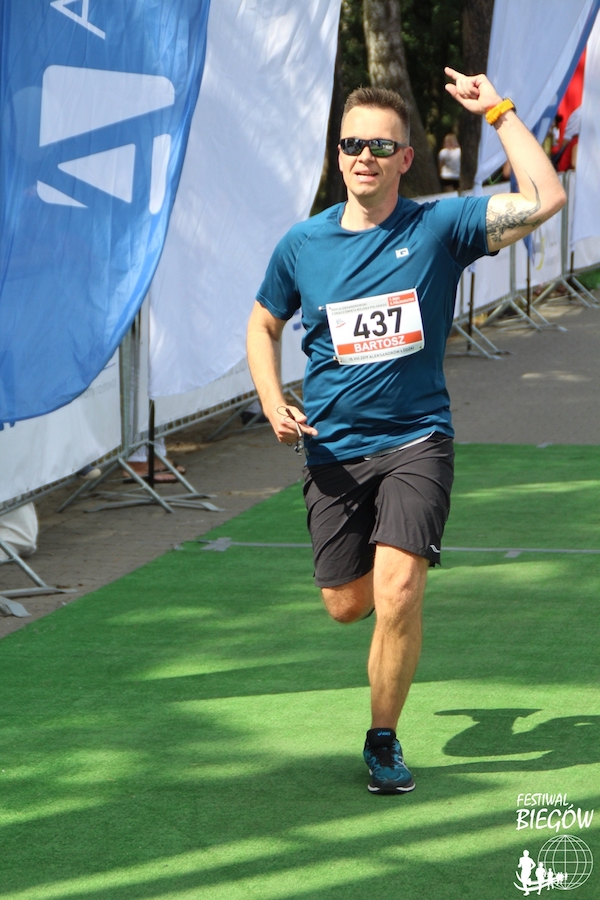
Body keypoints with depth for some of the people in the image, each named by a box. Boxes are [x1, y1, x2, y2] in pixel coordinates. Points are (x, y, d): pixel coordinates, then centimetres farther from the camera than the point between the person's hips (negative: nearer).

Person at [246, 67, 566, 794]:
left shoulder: (437, 227, -5)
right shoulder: (302, 245, 1)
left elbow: (545, 199, -16)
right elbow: (263, 325, 18)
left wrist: (498, 111, -14)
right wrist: (274, 406, 1)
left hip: (415, 440, -2)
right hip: (333, 448, 3)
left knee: (398, 592, -19)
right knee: (347, 606, 7)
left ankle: (383, 742, 0)